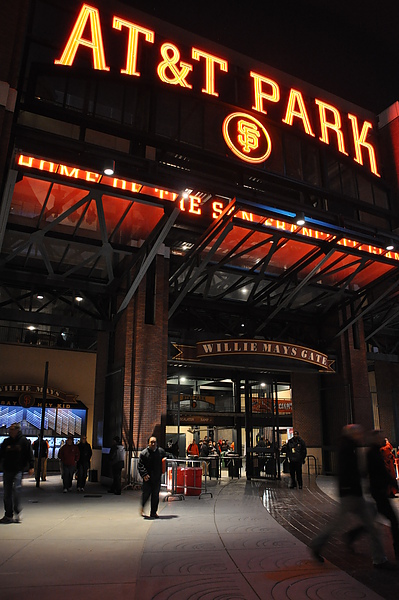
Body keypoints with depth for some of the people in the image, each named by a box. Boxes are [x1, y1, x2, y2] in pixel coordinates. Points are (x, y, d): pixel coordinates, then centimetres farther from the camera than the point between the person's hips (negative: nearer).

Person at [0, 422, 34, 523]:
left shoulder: (24, 441, -3)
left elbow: (30, 455, -2)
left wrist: (31, 467, -7)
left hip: (18, 470, -5)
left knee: (16, 489, -14)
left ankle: (17, 512, 2)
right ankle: (8, 515, 16)